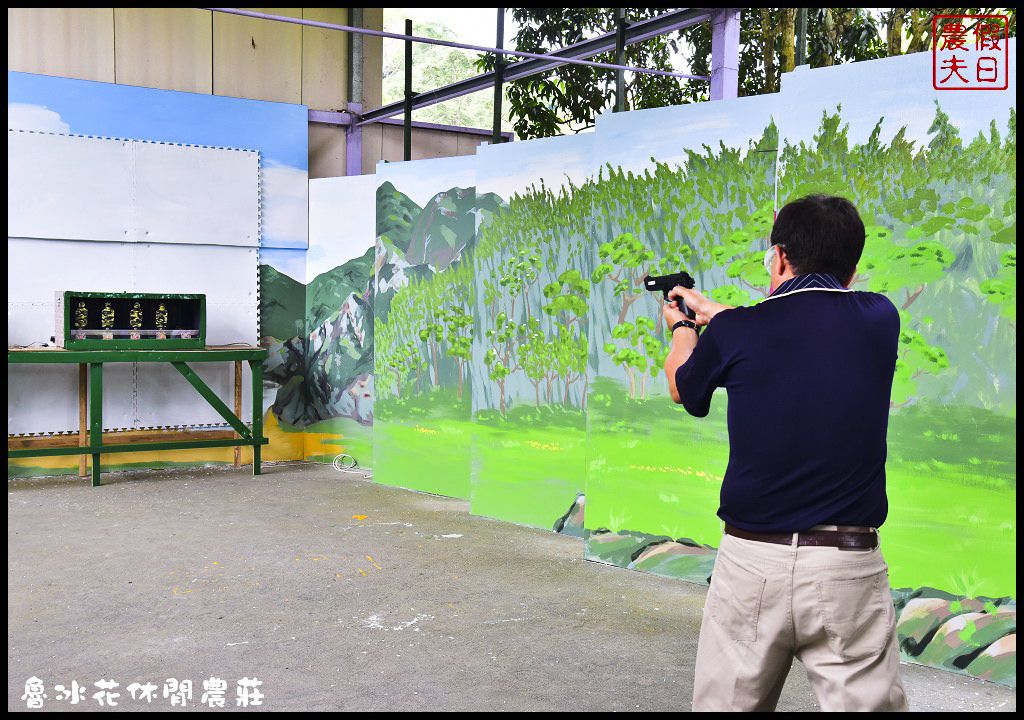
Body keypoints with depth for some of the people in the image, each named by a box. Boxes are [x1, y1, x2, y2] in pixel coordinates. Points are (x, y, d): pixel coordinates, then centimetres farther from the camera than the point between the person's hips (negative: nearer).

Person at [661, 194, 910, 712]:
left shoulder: (735, 332, -6)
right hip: (847, 570, 1)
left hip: (749, 560, 0)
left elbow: (681, 388, 15)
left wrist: (682, 327, 38)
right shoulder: (880, 320, 1)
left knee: (724, 703, 15)